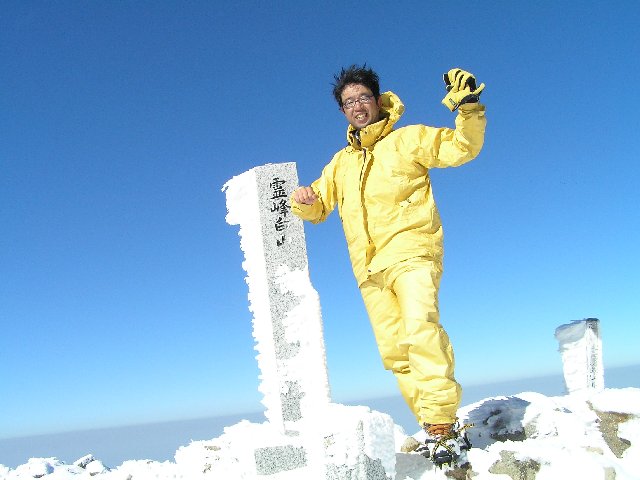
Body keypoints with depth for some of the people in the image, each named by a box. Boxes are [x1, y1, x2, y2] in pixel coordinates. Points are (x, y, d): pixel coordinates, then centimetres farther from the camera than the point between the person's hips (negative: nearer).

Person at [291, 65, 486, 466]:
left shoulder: (408, 139, 9)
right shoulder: (340, 163, 23)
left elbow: (461, 148, 1)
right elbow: (317, 208, 26)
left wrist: (468, 108, -16)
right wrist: (304, 201, 3)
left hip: (411, 253, -5)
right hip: (369, 269, 5)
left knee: (421, 329, -26)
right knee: (394, 352, 1)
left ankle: (443, 422, -25)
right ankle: (433, 430, 7)